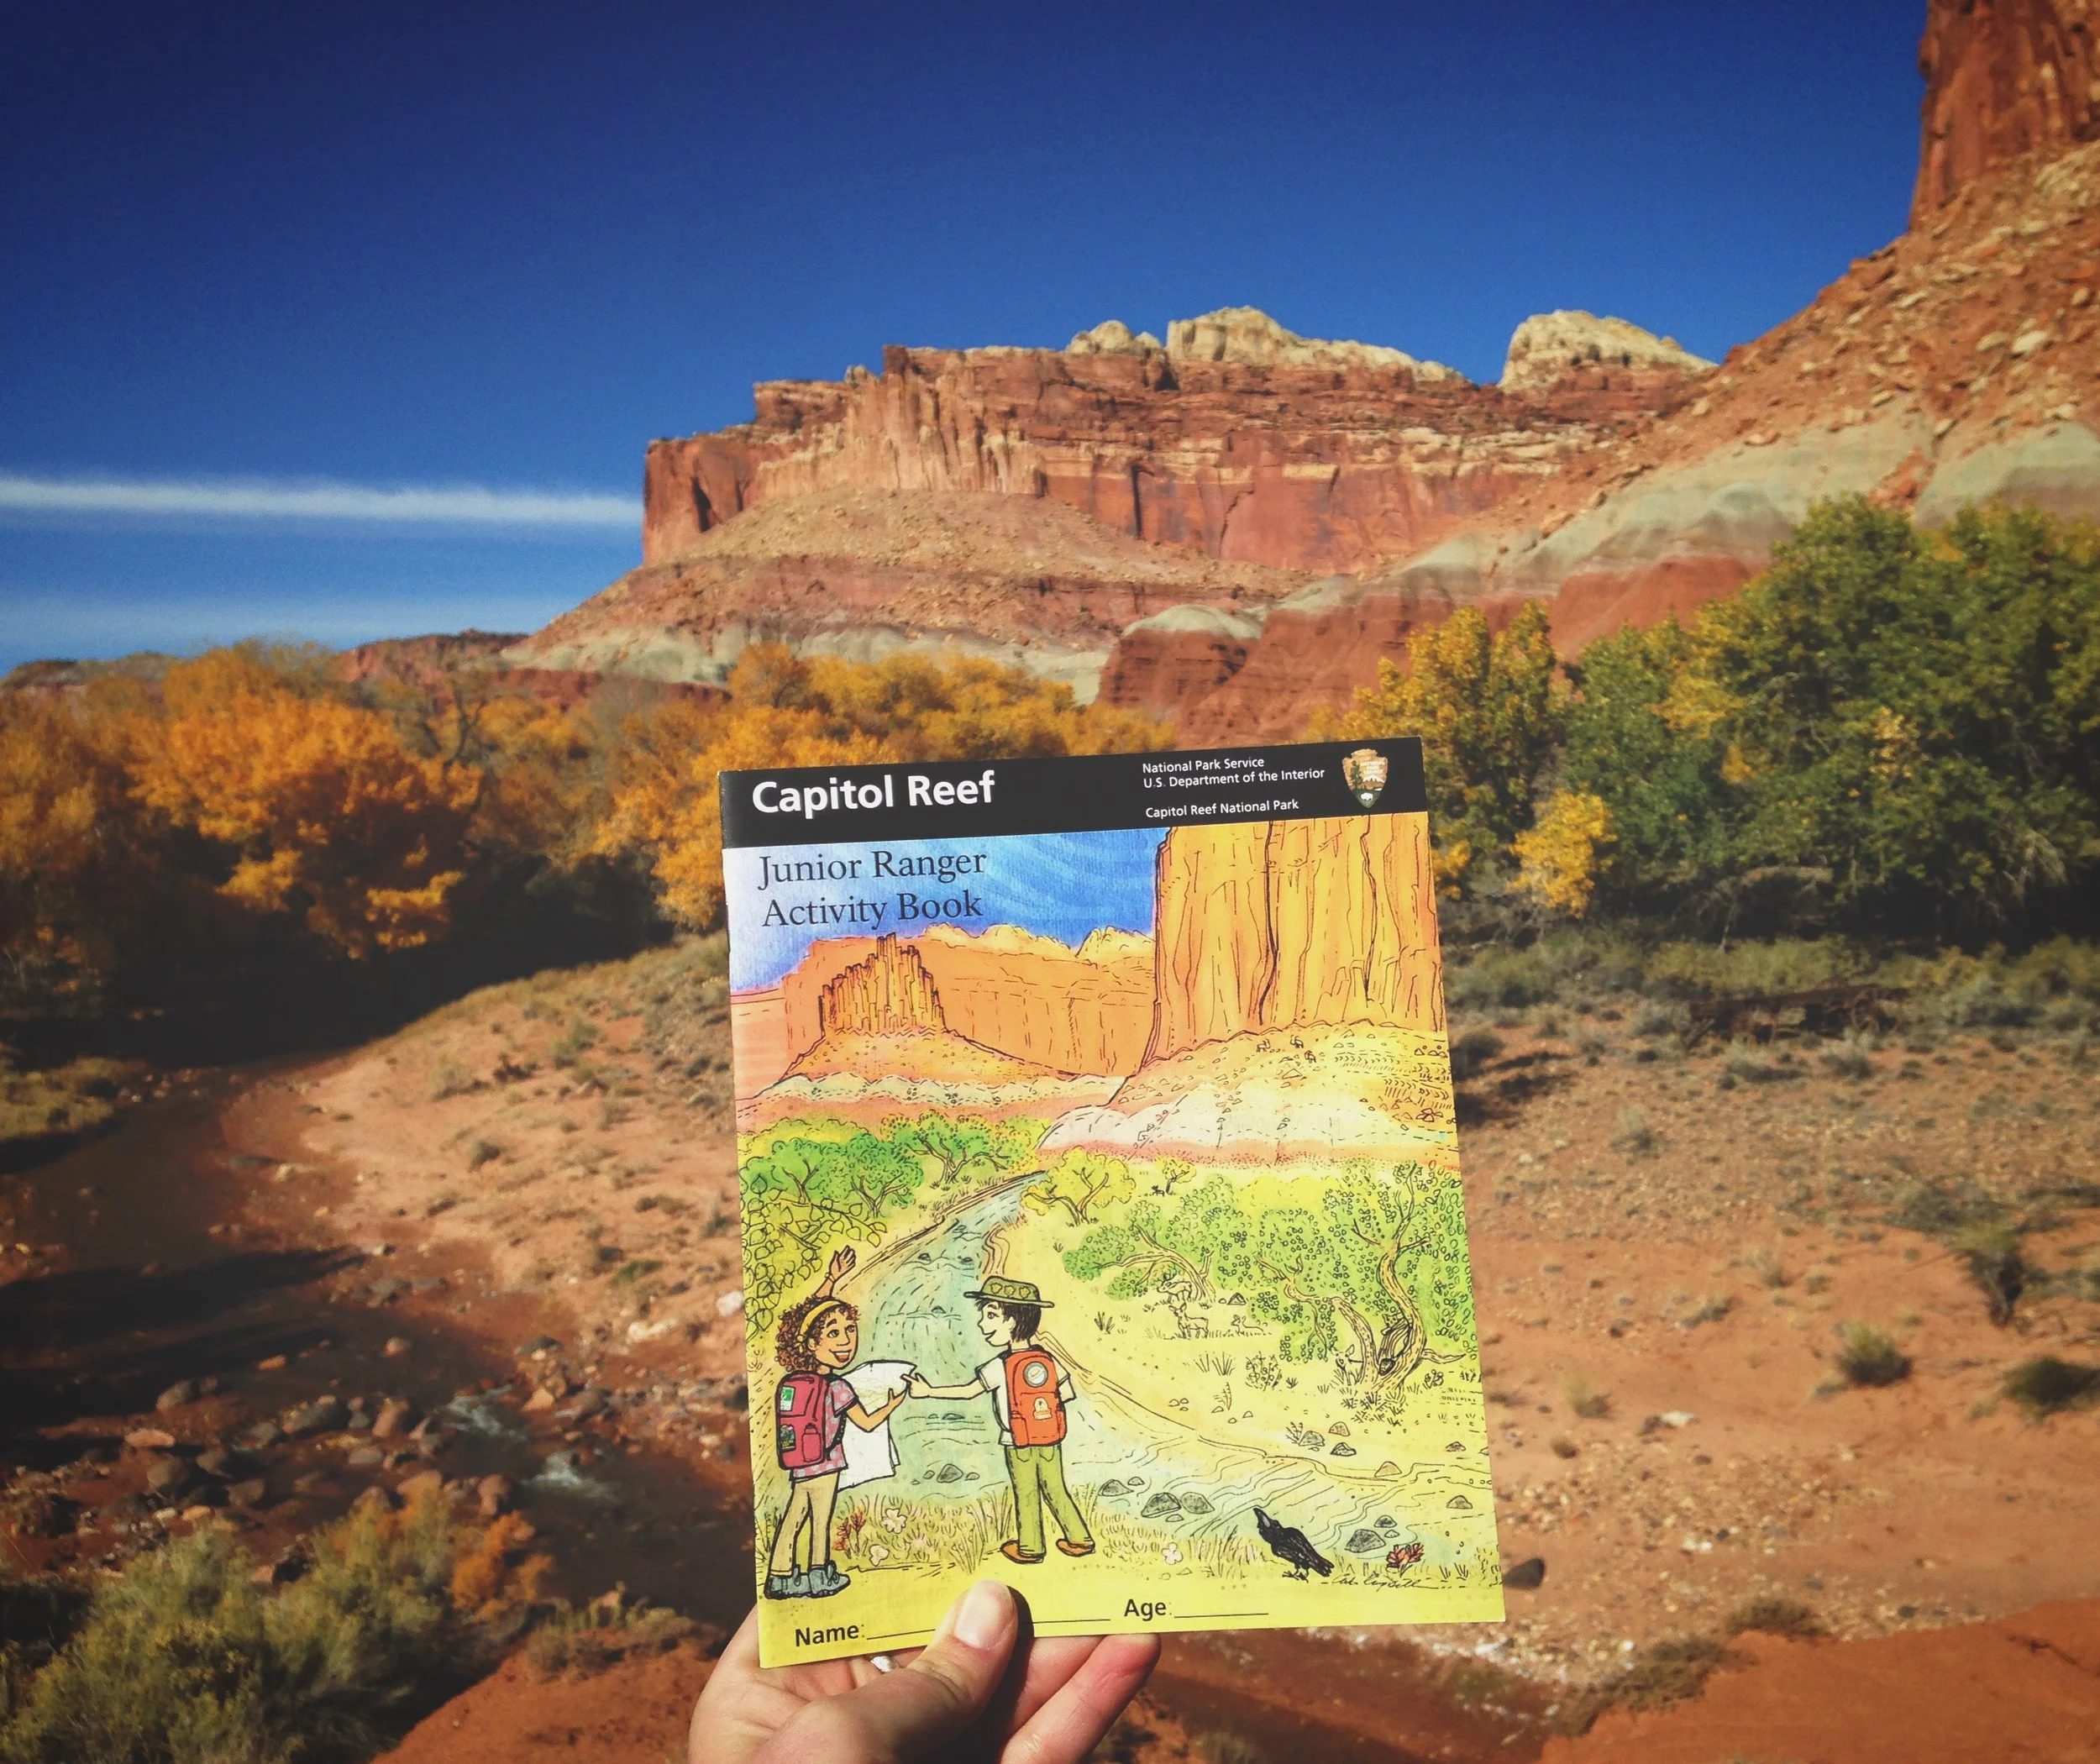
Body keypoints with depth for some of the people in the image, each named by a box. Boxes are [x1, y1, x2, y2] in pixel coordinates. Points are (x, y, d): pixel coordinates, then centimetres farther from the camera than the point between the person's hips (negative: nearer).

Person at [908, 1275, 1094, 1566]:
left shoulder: (1000, 1366, -17)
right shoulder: (1048, 1359, -3)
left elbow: (968, 1392, -15)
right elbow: (1067, 1395, -1)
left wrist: (928, 1391, -11)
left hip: (1019, 1443, -4)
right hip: (1051, 1440, 4)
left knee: (1026, 1495, 9)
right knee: (1056, 1489, 14)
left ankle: (1030, 1548, 19)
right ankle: (1079, 1539, 18)